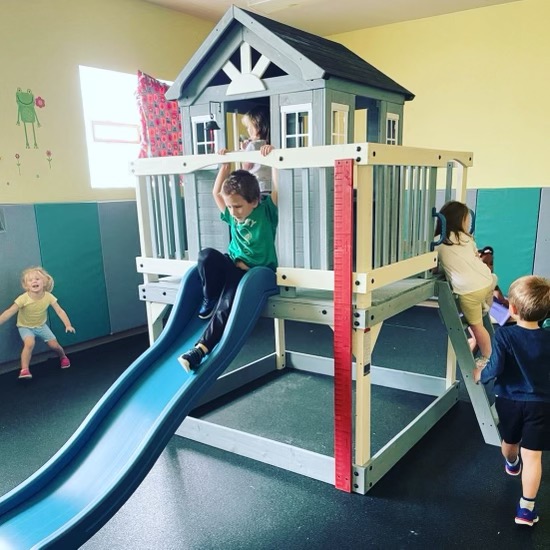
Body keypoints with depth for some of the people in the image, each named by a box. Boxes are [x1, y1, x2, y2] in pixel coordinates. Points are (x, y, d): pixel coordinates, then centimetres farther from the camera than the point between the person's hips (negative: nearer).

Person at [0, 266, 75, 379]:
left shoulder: (48, 296, -21)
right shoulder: (23, 298, -29)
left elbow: (60, 311, -18)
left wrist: (68, 325, -27)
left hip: (41, 325, 3)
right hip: (25, 327, -3)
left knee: (54, 344, -2)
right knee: (29, 343, -30)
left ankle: (63, 357, 31)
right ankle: (24, 370, -20)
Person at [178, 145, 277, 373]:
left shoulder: (267, 210, -4)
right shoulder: (231, 215, 7)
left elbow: (278, 188, -16)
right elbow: (216, 192, 18)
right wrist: (225, 165, 11)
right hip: (233, 266, 5)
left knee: (227, 306, -28)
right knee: (207, 255, -27)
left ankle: (201, 349, -24)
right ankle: (209, 299, -8)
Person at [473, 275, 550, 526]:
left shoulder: (504, 334, -20)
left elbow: (495, 369, -21)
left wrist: (479, 375, -1)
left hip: (509, 400, 0)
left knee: (510, 443, 27)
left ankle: (511, 464, 57)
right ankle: (526, 508, 7)